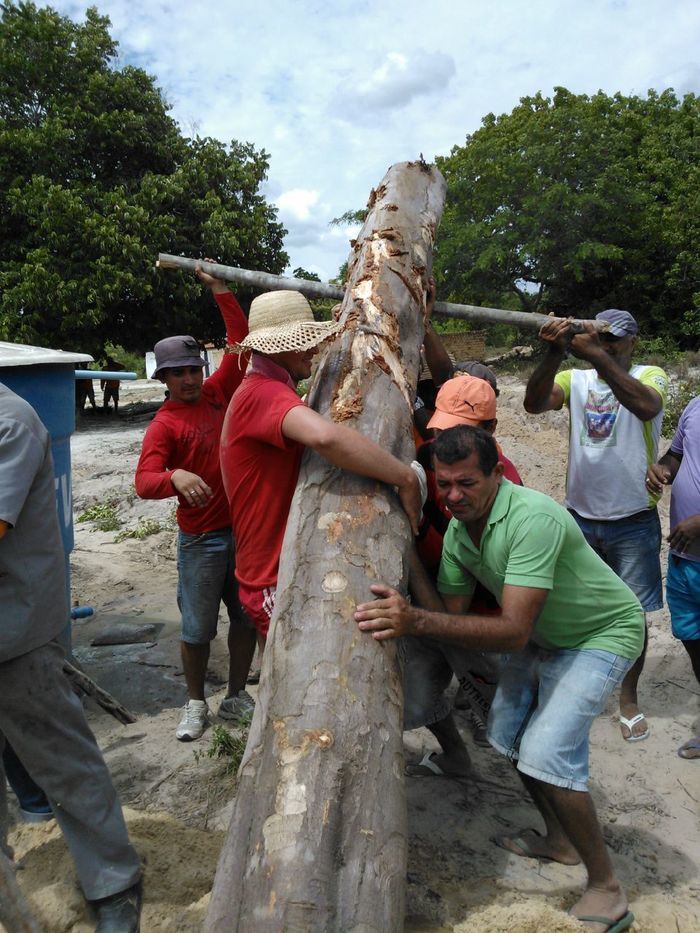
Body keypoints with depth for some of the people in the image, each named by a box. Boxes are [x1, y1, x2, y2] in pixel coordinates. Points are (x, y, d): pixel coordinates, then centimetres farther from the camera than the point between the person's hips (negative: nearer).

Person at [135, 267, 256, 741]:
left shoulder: (219, 392, 3)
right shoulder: (164, 425, -10)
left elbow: (242, 342, 3)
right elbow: (144, 481, -22)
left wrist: (221, 292, -3)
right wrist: (175, 477, -43)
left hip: (247, 527, 5)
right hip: (202, 539, -4)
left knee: (247, 617, 13)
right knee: (197, 628, 6)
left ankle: (236, 697, 31)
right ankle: (196, 705, 27)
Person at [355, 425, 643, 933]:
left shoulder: (532, 519, -36)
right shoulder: (457, 531, -10)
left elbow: (513, 632, -43)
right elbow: (451, 612, -7)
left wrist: (417, 620, -52)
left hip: (604, 633, -8)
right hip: (543, 635, 8)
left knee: (546, 752, -17)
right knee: (507, 731, 11)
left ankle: (607, 891, 4)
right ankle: (560, 839, 34)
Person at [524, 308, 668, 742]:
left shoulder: (650, 375, -5)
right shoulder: (576, 379, 1)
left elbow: (646, 405, -31)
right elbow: (534, 403, -20)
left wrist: (596, 355, -42)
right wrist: (555, 354, -37)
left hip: (633, 521, -2)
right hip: (579, 517, 2)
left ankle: (629, 699, 26)